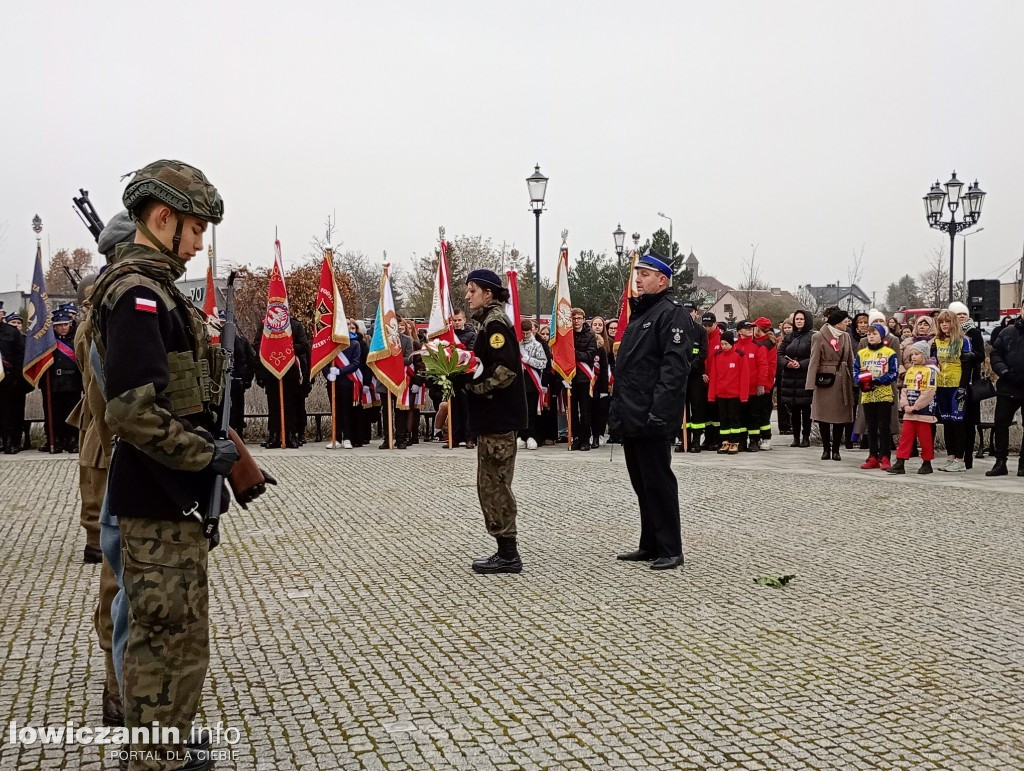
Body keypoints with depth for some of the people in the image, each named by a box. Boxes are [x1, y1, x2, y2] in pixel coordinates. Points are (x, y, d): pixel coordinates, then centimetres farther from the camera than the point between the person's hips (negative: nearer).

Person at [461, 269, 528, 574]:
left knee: (493, 485, -5)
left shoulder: (495, 323, -13)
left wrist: (474, 385, -16)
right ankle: (506, 552, 19)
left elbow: (506, 368, -24)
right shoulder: (493, 321, 17)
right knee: (494, 484, 13)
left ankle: (508, 554, 1)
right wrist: (467, 374, 6)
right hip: (495, 417, 10)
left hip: (497, 418, -10)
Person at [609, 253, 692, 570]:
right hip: (631, 416, 10)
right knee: (641, 483, 15)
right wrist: (617, 406, 18)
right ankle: (650, 545, 24)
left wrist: (659, 411, -26)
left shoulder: (672, 314, -11)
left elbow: (675, 367, -20)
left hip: (652, 419, -10)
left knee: (658, 483, -3)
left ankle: (670, 550, 6)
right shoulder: (639, 313, 20)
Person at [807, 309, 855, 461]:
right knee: (823, 416, 1)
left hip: (842, 381, 4)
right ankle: (826, 449, 13)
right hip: (825, 380, -4)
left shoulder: (846, 337, 10)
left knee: (840, 416, 4)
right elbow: (814, 361, -8)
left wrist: (853, 381, 4)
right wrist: (811, 384, -14)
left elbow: (850, 361, 12)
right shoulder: (819, 337, -5)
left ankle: (836, 449, 13)